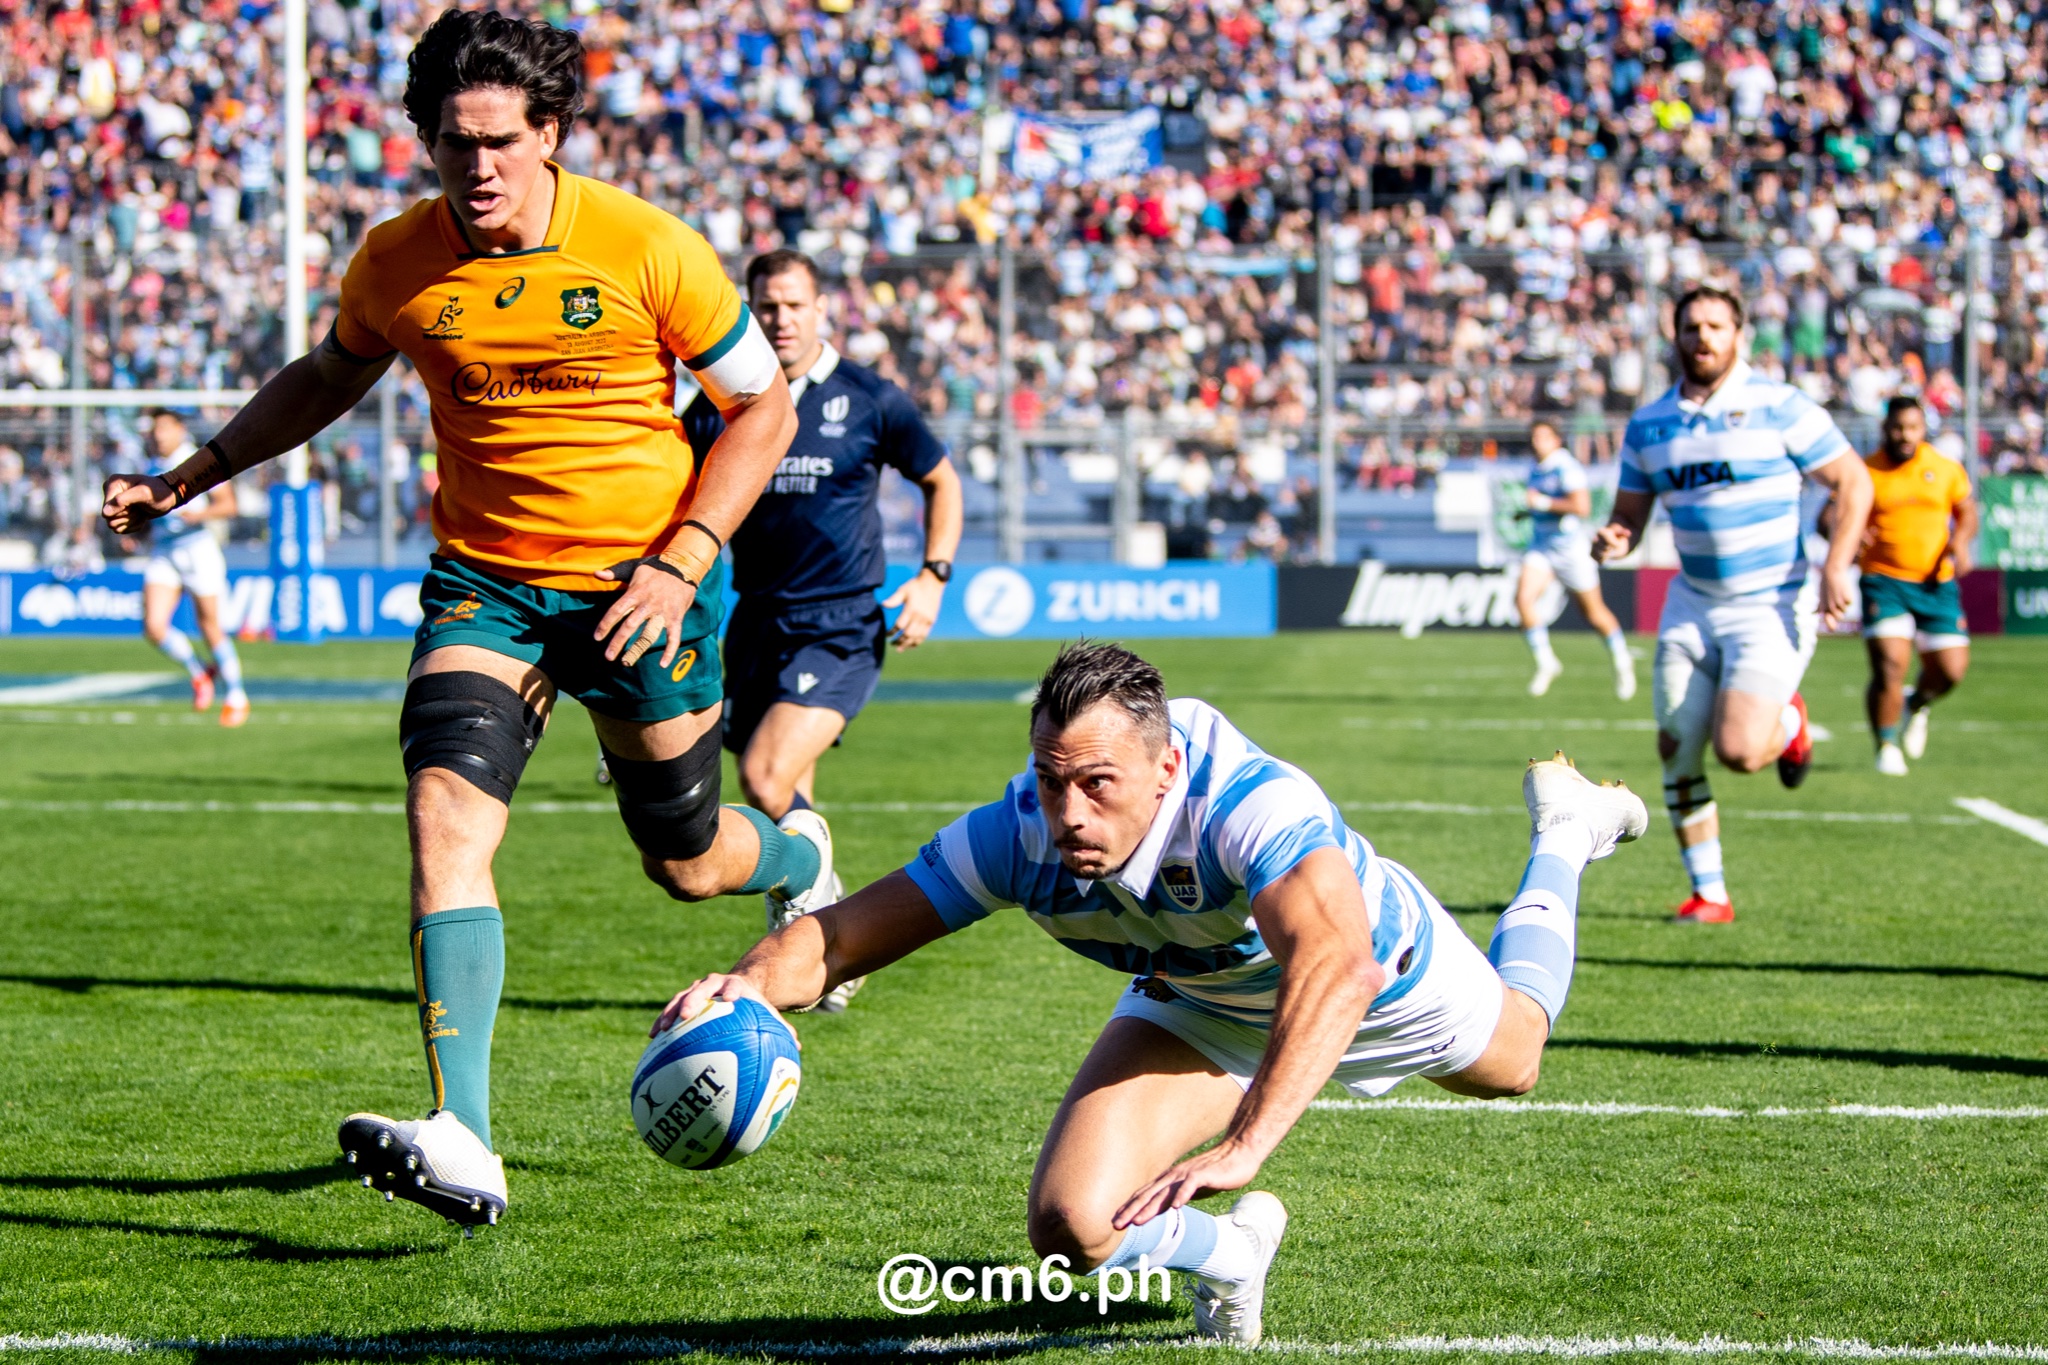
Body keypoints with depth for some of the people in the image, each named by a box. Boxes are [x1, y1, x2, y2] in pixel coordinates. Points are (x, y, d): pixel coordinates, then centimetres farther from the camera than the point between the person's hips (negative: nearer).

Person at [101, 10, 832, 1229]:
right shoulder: (396, 266, -4)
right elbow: (327, 380, 18)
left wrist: (681, 562, -14)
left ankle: (799, 857, 53)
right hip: (483, 582, 2)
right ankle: (463, 1144, -29)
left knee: (688, 863, 12)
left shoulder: (647, 250, -14)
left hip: (639, 583, -2)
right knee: (447, 815, -22)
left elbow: (764, 406, -4)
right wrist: (192, 476, 12)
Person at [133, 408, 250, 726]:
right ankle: (199, 672, 11)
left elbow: (228, 505, -5)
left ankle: (235, 697, 18)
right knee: (154, 626, -13)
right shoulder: (152, 469, 12)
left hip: (198, 548, -5)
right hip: (162, 553, 5)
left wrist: (200, 514, -21)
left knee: (210, 628, 1)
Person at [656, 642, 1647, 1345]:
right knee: (1071, 1228, -18)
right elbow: (839, 932, -31)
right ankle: (1229, 1250, 18)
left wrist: (1243, 1146, -75)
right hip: (1195, 1008, 2)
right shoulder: (1017, 836, -35)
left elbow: (1340, 968, -64)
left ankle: (1560, 832, 56)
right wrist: (753, 985, -55)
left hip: (1383, 973, -2)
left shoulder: (1251, 805, -49)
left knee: (1510, 1062, 30)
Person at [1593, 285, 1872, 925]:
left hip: (1773, 606, -4)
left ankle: (1786, 722, 17)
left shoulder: (1779, 407, -8)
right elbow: (1629, 513, 12)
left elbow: (1852, 483, -4)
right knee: (1677, 753, -1)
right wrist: (1612, 539, -13)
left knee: (1737, 749, -19)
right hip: (1693, 607, 5)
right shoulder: (1647, 424, 5)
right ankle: (1709, 894, 13)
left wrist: (1836, 566, -15)